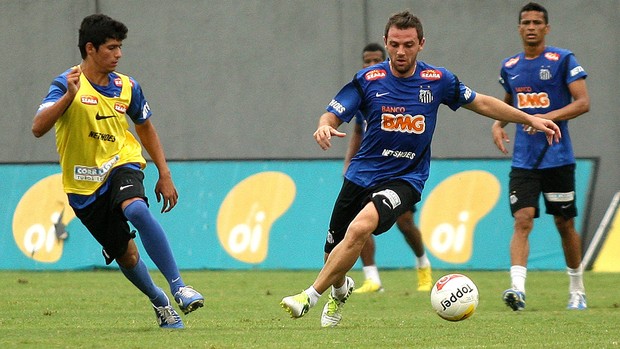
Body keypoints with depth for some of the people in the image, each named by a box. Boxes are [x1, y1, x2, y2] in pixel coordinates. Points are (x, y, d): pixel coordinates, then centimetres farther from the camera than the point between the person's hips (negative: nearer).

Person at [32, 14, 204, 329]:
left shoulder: (127, 87, 0)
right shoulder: (67, 85, -13)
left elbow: (145, 128, 17)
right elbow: (38, 128, -26)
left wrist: (165, 176, 13)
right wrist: (69, 96, -40)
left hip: (122, 165, 1)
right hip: (84, 186, -1)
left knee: (137, 210, -33)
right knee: (125, 254, 4)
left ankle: (178, 287, -31)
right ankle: (158, 300, 32)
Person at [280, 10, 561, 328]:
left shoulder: (437, 80, -2)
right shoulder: (368, 80, -5)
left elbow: (481, 103, 11)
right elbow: (333, 114, -7)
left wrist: (531, 119, 12)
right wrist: (324, 126, -32)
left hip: (405, 179, -2)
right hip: (362, 174, 2)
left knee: (359, 228, -30)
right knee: (334, 254, 7)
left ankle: (311, 296, -22)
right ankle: (340, 290, 44)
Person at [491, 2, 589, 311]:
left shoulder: (563, 60, -4)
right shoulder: (509, 67, 11)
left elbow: (582, 103, -10)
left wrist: (548, 117, -23)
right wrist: (498, 123, 7)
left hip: (558, 158, -3)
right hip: (523, 160, 3)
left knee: (565, 224, 7)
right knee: (522, 221, -13)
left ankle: (577, 291, 23)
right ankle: (517, 288, -25)